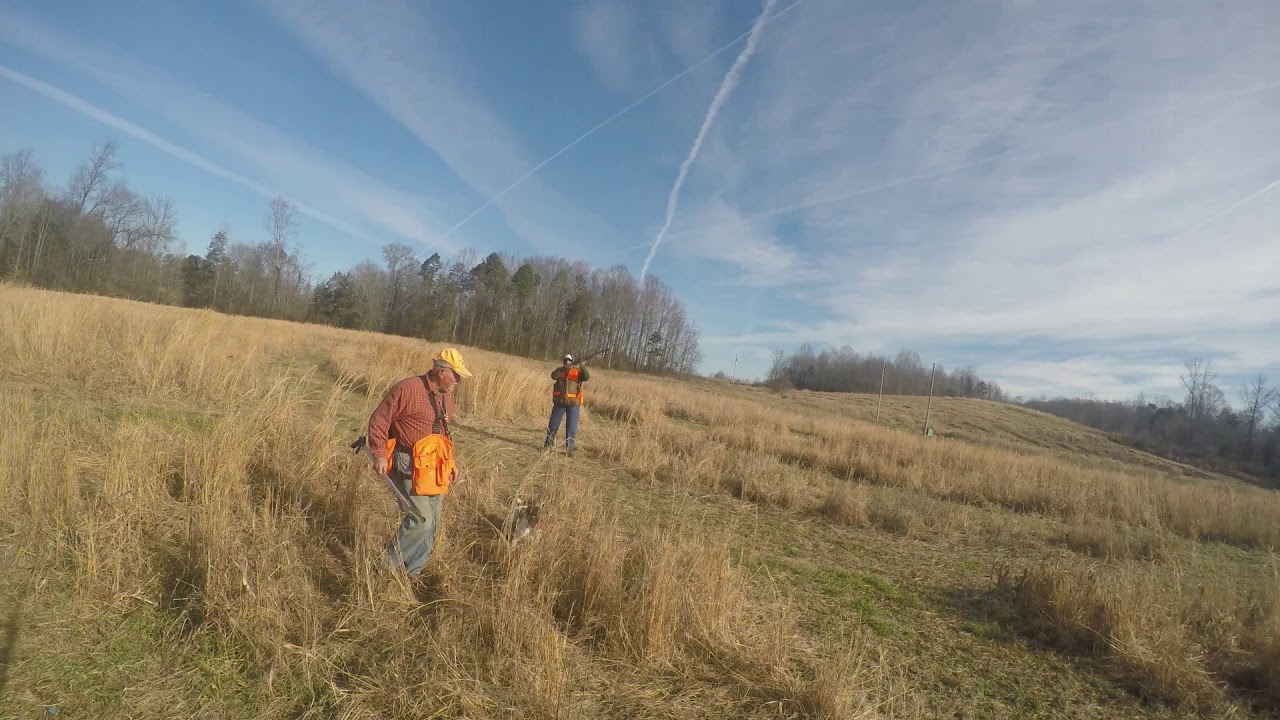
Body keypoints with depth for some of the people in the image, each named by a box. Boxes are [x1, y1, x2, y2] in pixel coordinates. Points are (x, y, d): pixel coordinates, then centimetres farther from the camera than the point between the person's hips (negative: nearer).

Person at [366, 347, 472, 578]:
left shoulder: (446, 396, 11)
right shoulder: (407, 389, -14)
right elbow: (379, 420, -10)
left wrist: (451, 461, 19)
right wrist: (379, 454, -15)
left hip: (435, 468, 8)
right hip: (410, 464, -8)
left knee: (432, 525, 10)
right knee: (420, 520, -12)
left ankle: (410, 572, 27)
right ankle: (387, 565, 11)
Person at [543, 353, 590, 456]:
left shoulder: (578, 371, 2)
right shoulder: (560, 370, 6)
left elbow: (586, 377, -17)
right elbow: (553, 376, -14)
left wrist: (583, 367, -32)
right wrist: (563, 369, -25)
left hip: (573, 404, -1)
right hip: (559, 403, 2)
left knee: (571, 427, 0)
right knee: (553, 425, 9)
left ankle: (569, 449, 5)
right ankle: (547, 445, 22)